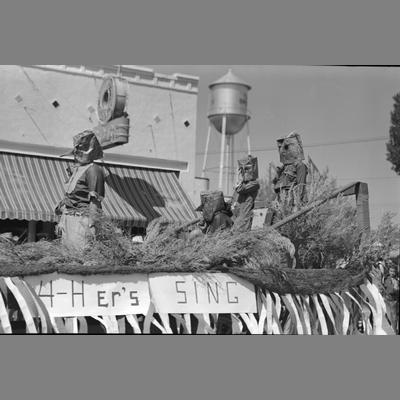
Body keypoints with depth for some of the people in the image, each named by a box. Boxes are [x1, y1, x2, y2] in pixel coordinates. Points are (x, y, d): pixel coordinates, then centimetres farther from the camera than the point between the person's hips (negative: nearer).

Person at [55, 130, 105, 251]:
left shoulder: (93, 170, -12)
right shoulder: (75, 169, 16)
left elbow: (95, 200, -17)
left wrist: (92, 224, -21)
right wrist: (62, 220, 22)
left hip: (82, 219, -9)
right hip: (69, 219, 9)